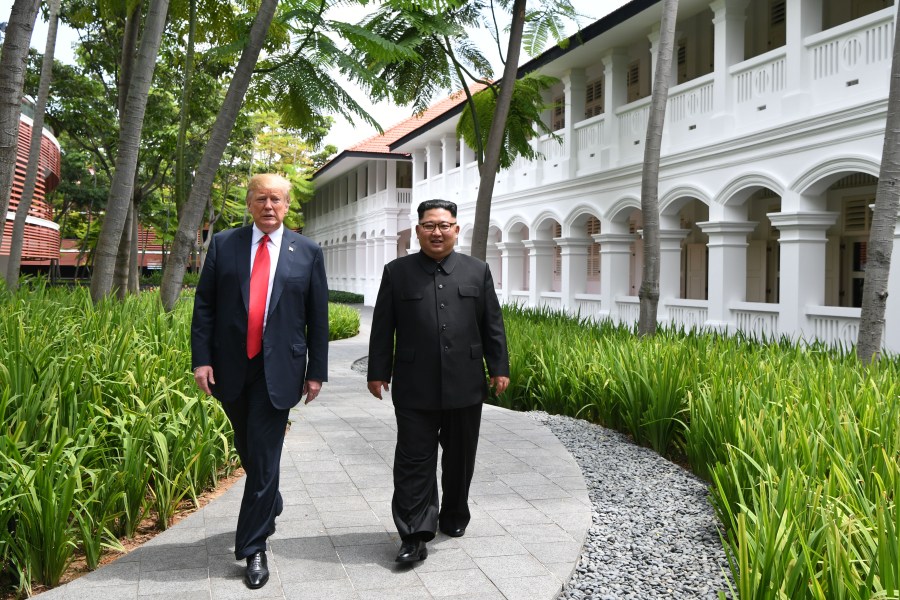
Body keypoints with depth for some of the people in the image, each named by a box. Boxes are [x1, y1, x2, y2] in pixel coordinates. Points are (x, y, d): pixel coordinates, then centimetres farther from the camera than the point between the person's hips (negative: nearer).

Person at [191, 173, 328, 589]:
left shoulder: (308, 252, 2)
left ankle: (253, 548, 10)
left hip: (279, 368, -2)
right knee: (247, 449, 18)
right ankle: (270, 504, 45)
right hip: (231, 366, 2)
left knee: (265, 456, -2)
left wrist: (317, 371, 1)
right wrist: (202, 359, -6)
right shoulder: (223, 244, 4)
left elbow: (317, 317, 3)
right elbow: (204, 306, 2)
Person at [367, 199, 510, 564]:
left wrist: (499, 368, 3)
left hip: (465, 387, 2)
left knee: (460, 458, 14)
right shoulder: (397, 272, 4)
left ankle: (454, 516, 32)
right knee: (414, 461, -1)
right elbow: (382, 329, 4)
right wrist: (378, 372, 1)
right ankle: (415, 535, 3)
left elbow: (492, 326, 8)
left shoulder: (478, 271, 8)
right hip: (415, 389, -1)